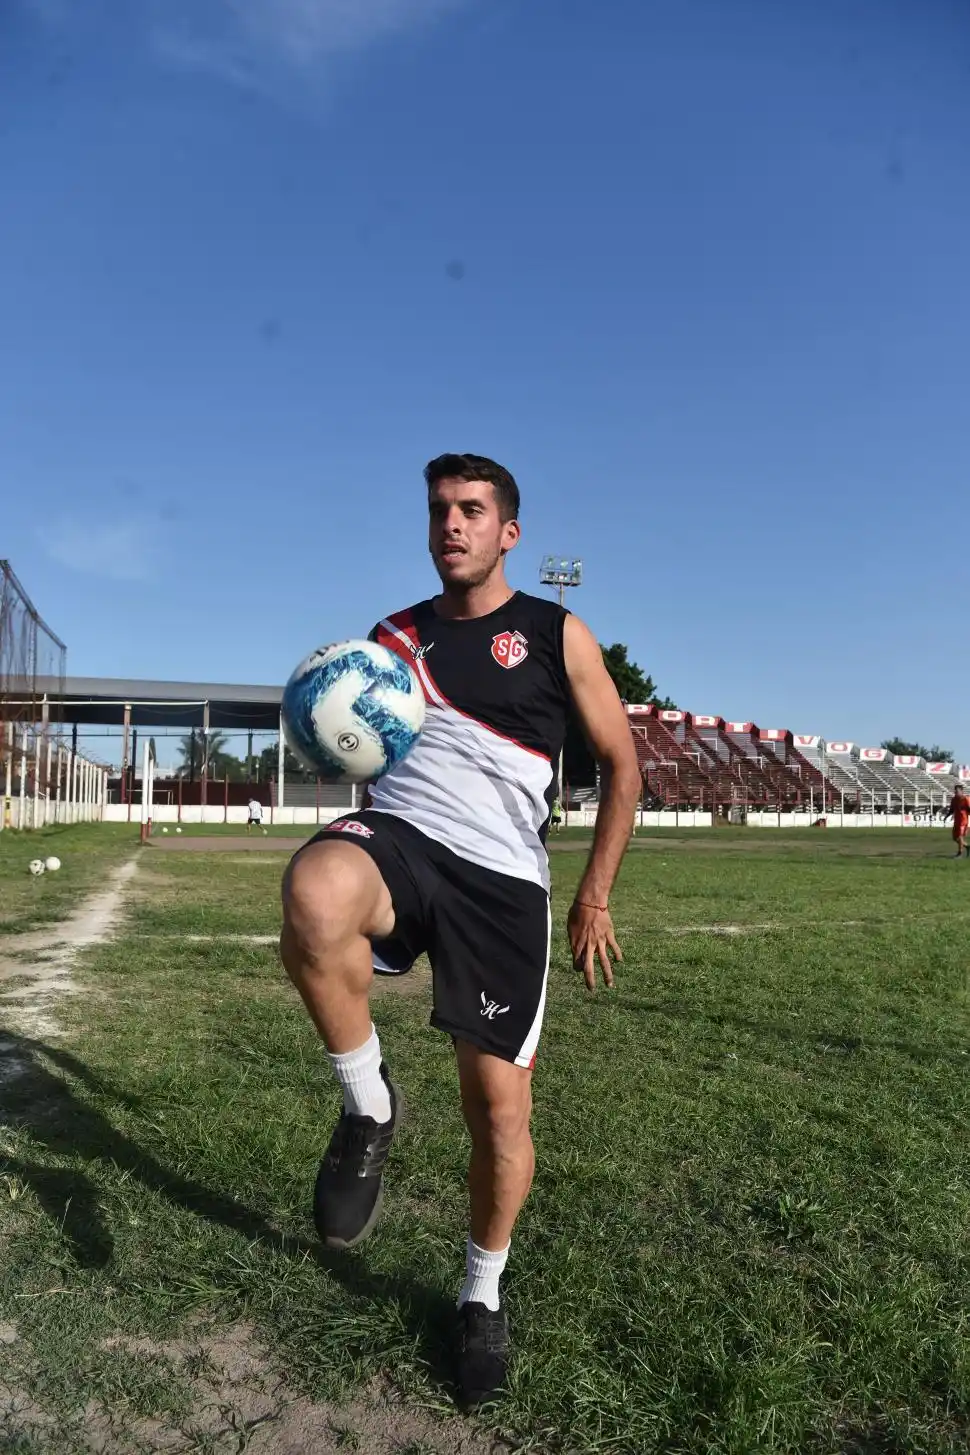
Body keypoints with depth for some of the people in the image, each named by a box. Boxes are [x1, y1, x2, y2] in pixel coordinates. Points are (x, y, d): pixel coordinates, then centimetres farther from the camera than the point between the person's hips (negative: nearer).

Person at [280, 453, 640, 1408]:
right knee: (312, 893, -36)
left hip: (501, 876, -1)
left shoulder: (557, 635, 7)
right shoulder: (392, 637, 15)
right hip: (395, 834, 1)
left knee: (499, 1107, 2)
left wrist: (594, 897, 4)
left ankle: (483, 1295, 32)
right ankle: (368, 1107, -10)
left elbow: (621, 766, 10)